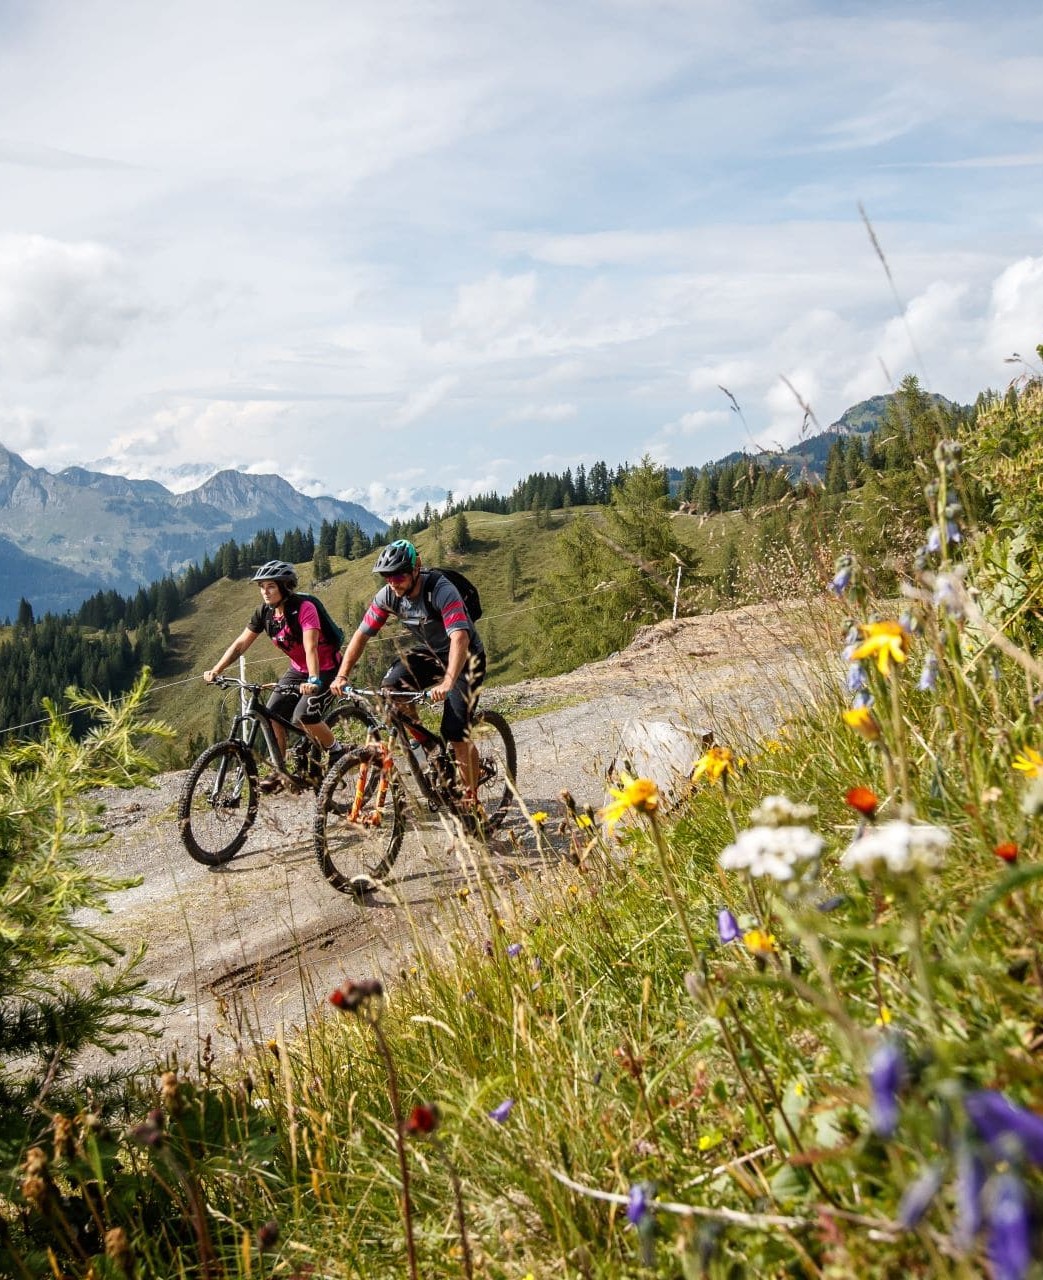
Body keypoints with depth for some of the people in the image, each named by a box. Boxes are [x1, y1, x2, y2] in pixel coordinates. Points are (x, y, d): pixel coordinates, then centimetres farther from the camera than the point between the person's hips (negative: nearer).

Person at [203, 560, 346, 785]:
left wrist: (313, 680, -50)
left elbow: (310, 648, -36)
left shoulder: (303, 609, -25)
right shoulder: (264, 611, -6)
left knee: (305, 716, -23)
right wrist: (216, 670, -18)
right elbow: (241, 643, -6)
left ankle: (336, 751, 2)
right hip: (297, 670, 7)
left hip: (324, 669, -7)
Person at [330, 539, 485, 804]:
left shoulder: (441, 591, -32)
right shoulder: (387, 596, -14)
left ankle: (472, 799, 2)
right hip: (430, 653, 6)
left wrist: (447, 683, -57)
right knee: (391, 686, -22)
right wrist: (342, 676, -21)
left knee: (456, 734, -15)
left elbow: (460, 638, -44)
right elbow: (361, 635, -9)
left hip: (464, 658, -6)